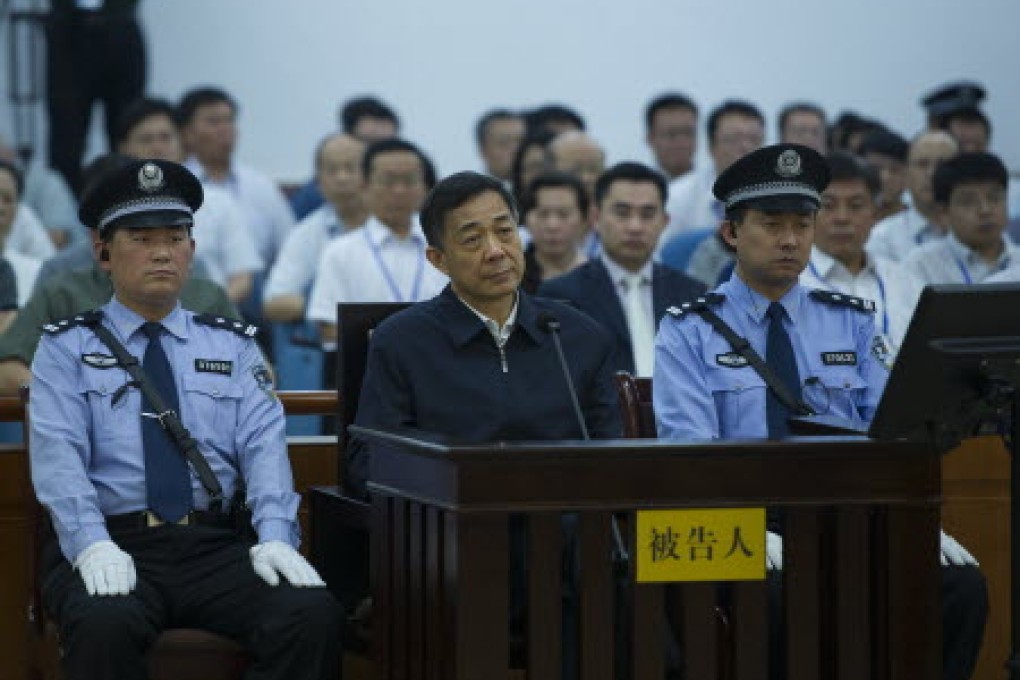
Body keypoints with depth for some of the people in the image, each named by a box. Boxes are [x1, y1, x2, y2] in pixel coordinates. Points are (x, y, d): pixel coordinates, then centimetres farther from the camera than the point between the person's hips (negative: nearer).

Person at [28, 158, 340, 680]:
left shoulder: (233, 347, 18)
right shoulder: (68, 349, 11)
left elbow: (264, 446, 4)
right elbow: (58, 455, -4)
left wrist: (275, 538, -16)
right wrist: (92, 546, -23)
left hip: (220, 546, 2)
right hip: (113, 549, -2)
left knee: (313, 616, -28)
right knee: (104, 625, -38)